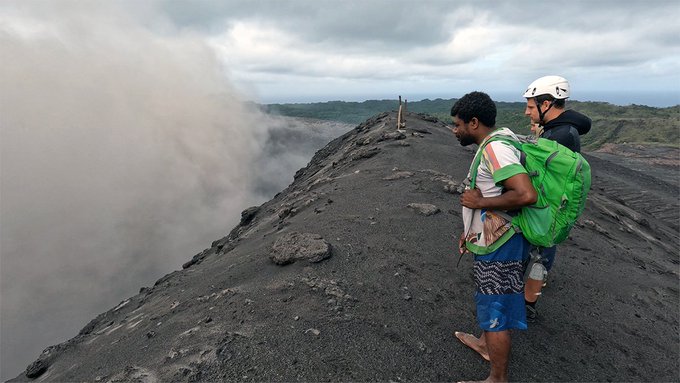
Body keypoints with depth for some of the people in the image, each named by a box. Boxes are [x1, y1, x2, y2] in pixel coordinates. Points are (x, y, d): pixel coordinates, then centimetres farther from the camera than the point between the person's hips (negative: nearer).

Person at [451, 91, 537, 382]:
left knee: (495, 310, 5)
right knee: (489, 299, 27)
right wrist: (470, 230, 18)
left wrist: (479, 201, -23)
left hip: (497, 244, -10)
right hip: (490, 239, 10)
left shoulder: (495, 148, -24)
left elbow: (526, 195, -34)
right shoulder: (492, 146, 9)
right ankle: (486, 344, 49)